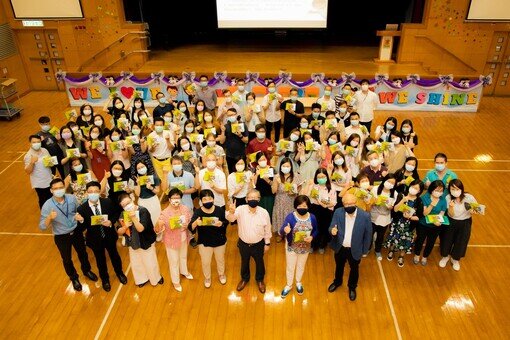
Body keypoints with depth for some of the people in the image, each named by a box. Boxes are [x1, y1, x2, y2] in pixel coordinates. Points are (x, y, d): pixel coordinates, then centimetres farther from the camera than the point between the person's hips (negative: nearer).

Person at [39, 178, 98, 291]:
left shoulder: (72, 198, -16)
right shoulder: (47, 206, -24)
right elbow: (42, 227, -21)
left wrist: (79, 216, -21)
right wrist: (49, 218, -40)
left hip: (76, 232, 2)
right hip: (61, 237, -2)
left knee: (82, 253, 25)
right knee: (67, 259, 20)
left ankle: (87, 270, 55)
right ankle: (74, 278, 49)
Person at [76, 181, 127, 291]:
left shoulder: (108, 202, -17)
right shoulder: (81, 209, -21)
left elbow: (116, 215, -3)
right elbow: (82, 228, -15)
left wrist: (111, 222, -23)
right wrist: (81, 221, -36)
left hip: (109, 236, 1)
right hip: (95, 239, -1)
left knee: (114, 255, 25)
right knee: (100, 260, 21)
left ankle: (119, 273, 55)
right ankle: (105, 279, 49)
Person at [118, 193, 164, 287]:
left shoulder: (143, 211, -24)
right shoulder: (123, 215, -8)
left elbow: (141, 229, -30)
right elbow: (119, 233, -4)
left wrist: (133, 217, -41)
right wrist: (125, 226, -24)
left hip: (146, 242, -5)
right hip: (133, 243, 5)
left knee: (150, 263, 11)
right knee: (136, 264, 21)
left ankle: (156, 278, 40)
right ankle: (143, 279, 46)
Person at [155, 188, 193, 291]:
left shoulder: (186, 209, -14)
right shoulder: (165, 213, -26)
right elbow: (158, 230, -25)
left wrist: (187, 225, -22)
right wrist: (159, 224, -47)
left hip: (183, 238, 4)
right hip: (172, 240, -4)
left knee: (184, 256, 29)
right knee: (174, 261, 15)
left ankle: (184, 272, 60)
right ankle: (175, 281, 41)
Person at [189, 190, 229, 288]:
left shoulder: (220, 210, -17)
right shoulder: (198, 212, -20)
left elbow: (226, 222, -5)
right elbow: (190, 228, -25)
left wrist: (221, 223, -28)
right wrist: (196, 223, -48)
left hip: (220, 240, 1)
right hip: (204, 242, -1)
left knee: (220, 259, 25)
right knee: (205, 262, 17)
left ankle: (221, 274, 55)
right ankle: (207, 278, 47)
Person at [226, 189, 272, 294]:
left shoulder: (264, 212, -18)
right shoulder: (241, 209, -20)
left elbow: (267, 229, -6)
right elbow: (231, 219, -37)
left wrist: (267, 243, 2)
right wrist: (231, 212, -60)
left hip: (258, 244, 0)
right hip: (243, 243, 0)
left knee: (259, 262, 22)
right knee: (244, 262, 24)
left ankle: (260, 280, 50)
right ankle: (244, 279, 52)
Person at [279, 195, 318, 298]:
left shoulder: (312, 217, -15)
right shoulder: (290, 217, -24)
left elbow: (315, 230, 1)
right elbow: (281, 232, -27)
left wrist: (312, 237, -21)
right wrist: (285, 230, -51)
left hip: (305, 247, 3)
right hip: (291, 246, -3)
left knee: (301, 266, 25)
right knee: (290, 267, 16)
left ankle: (298, 283, 52)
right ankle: (288, 285, 41)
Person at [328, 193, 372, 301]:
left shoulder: (365, 216, -22)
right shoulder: (338, 212, -17)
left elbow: (368, 235, -10)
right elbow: (331, 227, -12)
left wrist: (364, 251, -2)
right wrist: (332, 230, -37)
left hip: (355, 250, -1)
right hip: (340, 248, 2)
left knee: (354, 269, 23)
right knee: (339, 267, 27)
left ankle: (352, 287, 51)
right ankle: (337, 282, 56)